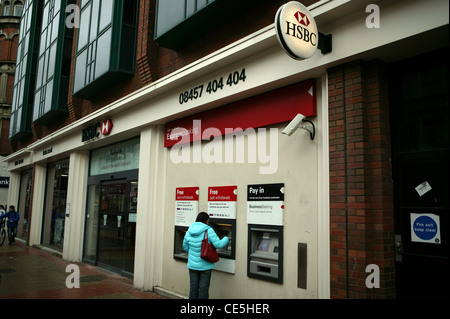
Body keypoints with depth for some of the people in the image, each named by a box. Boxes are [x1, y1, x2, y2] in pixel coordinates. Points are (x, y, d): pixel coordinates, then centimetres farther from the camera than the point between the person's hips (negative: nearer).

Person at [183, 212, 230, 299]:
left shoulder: (189, 231, 2)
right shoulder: (209, 231, -15)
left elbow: (185, 247, 10)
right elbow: (218, 244, -16)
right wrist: (226, 239, 2)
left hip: (192, 265, 5)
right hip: (205, 265, -5)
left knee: (193, 287, 15)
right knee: (203, 288, 6)